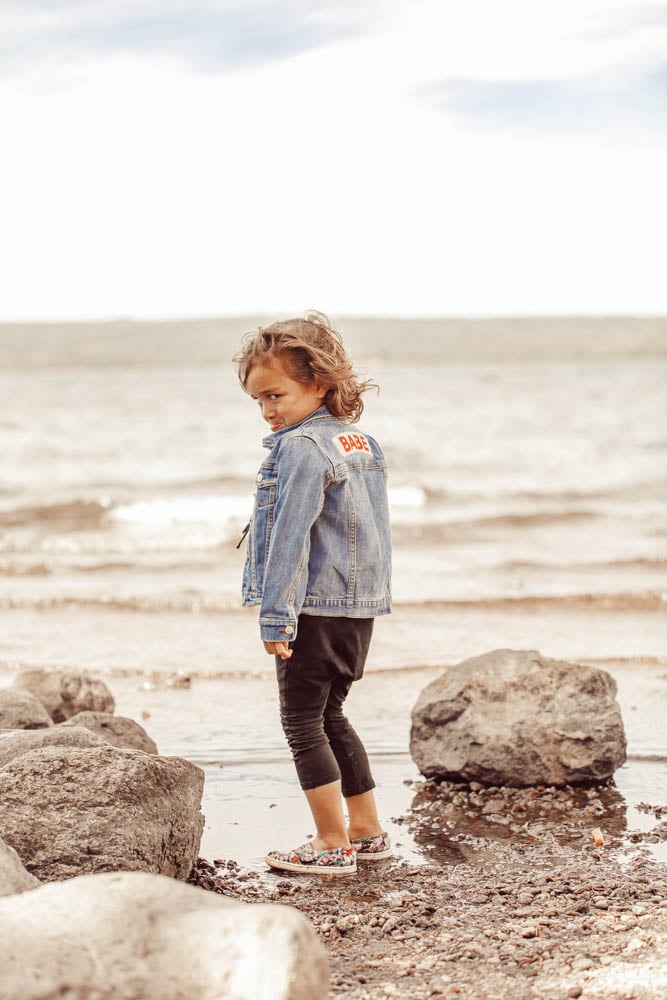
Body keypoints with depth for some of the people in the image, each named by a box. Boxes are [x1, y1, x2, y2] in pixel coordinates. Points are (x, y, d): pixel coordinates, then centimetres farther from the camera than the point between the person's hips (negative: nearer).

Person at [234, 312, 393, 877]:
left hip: (316, 607, -9)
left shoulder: (302, 447, -15)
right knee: (330, 717, 20)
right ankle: (368, 831, 24)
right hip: (363, 606, 9)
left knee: (303, 723, -1)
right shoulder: (363, 443, 13)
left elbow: (290, 536, -19)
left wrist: (275, 614, -19)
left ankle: (332, 845, 0)